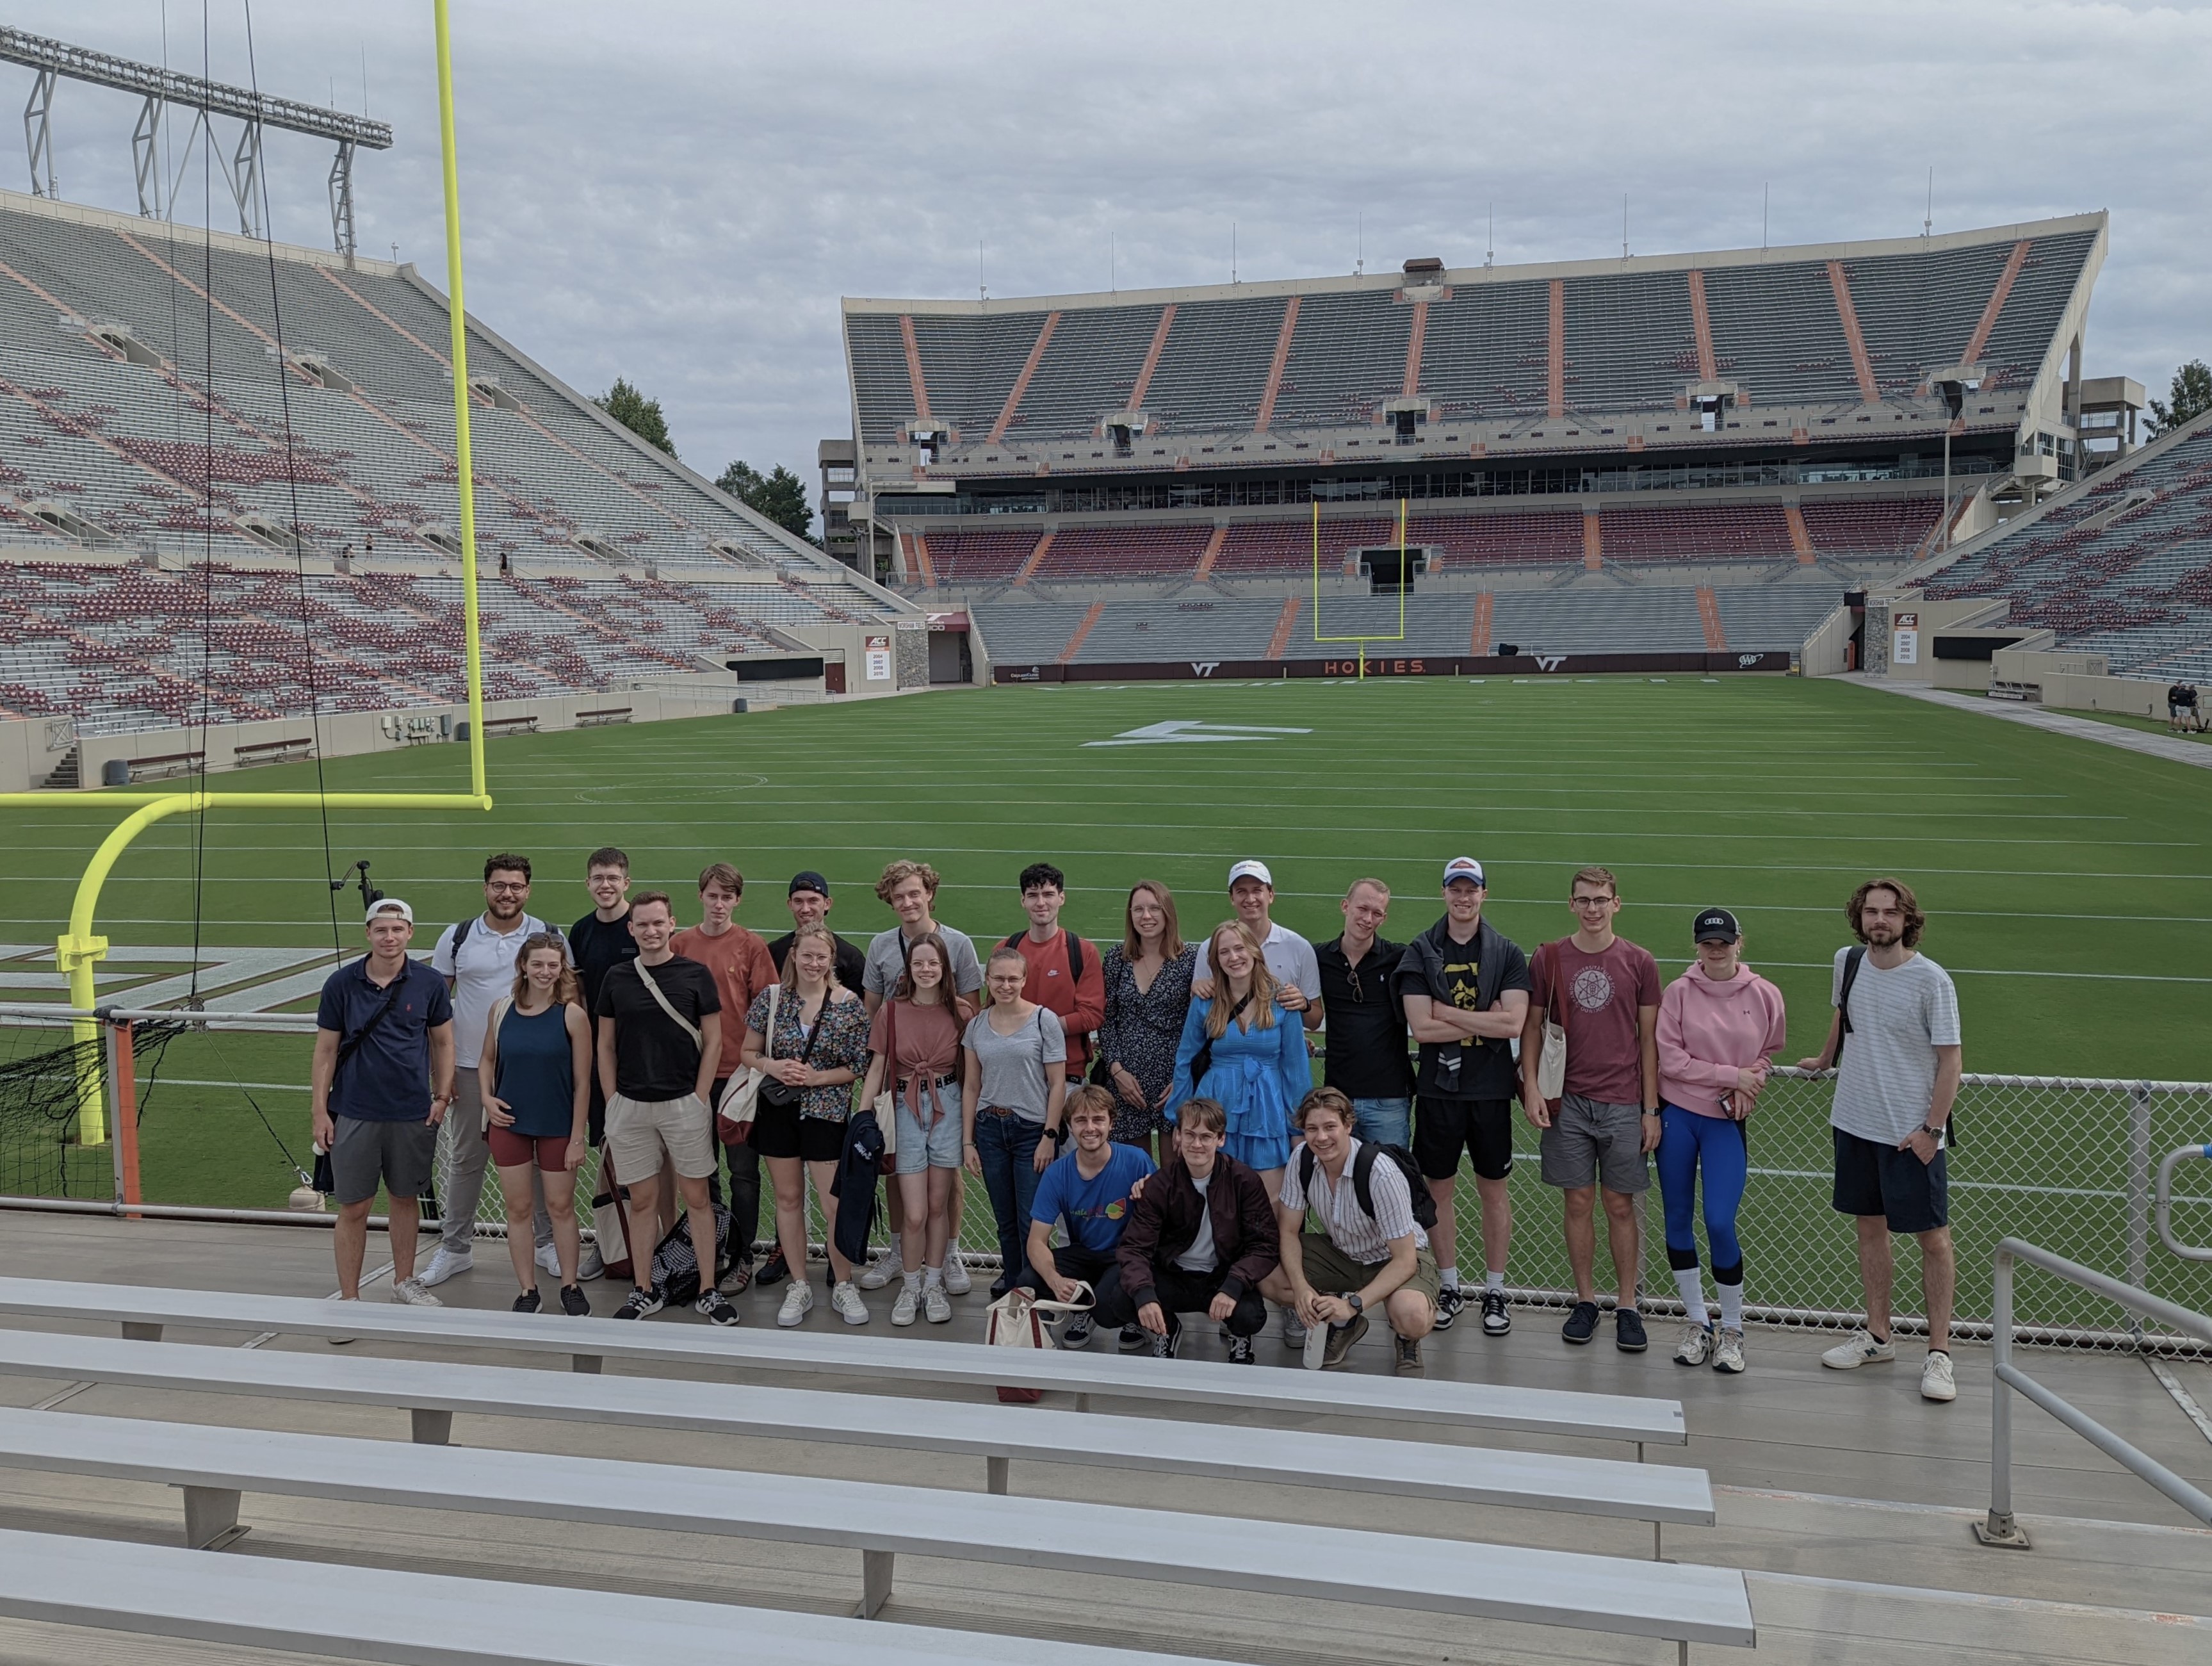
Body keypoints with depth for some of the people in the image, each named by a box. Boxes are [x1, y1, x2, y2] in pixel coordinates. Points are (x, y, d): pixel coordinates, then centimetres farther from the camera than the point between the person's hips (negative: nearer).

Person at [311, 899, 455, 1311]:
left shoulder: (429, 983, -3)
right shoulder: (341, 983, -5)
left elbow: (443, 1042, 8)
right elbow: (325, 1051, 1)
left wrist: (442, 1096, 0)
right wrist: (319, 1111, -2)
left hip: (413, 1114, 1)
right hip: (354, 1114, -1)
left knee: (405, 1198, 15)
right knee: (353, 1207, 4)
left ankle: (404, 1281, 32)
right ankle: (349, 1299, 14)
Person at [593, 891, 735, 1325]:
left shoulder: (695, 975, -3)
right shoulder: (616, 977, 4)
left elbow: (713, 1041, 0)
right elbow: (605, 1045, 9)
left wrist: (699, 1099, -5)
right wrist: (612, 1102, 2)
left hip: (683, 1104, -2)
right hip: (629, 1106, 2)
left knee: (696, 1197, 4)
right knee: (642, 1201, 9)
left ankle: (708, 1290, 10)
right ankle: (644, 1291, 19)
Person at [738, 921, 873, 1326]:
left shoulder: (849, 1005, -5)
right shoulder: (771, 999, 0)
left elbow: (860, 1066, -2)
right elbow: (748, 1053, 7)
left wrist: (817, 1077, -15)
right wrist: (773, 1066, -13)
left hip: (826, 1112, -2)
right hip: (778, 1110, 2)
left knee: (835, 1205, -1)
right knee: (788, 1199, 11)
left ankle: (843, 1286, 18)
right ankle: (799, 1287, 25)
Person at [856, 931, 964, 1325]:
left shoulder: (956, 1012, 0)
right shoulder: (891, 1012, -3)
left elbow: (967, 1070, 7)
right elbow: (876, 1069, -1)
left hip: (947, 1105, 1)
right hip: (907, 1108, -1)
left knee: (938, 1205, 8)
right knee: (915, 1214, -3)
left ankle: (933, 1285, 24)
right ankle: (910, 1287, 17)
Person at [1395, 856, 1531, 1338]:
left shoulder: (1507, 952, 0)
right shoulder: (1420, 952, 0)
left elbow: (1514, 1023, -12)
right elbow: (1421, 1027, -10)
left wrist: (1448, 1012, -12)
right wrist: (1484, 1021, -11)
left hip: (1491, 1090, 0)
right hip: (1439, 1088, 0)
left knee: (1494, 1191, 8)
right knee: (1439, 1189, 8)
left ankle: (1495, 1291, 21)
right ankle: (1450, 1288, 23)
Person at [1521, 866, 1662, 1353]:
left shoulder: (1639, 962, 1)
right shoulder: (1549, 959, 3)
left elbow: (1649, 1038, 3)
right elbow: (1532, 1027, 6)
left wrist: (1651, 1109, 0)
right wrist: (1531, 1087, -6)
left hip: (1623, 1104, -1)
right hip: (1567, 1102, 1)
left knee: (1621, 1206, 5)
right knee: (1578, 1202, 6)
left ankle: (1628, 1307, 15)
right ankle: (1585, 1301, 18)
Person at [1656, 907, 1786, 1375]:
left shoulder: (1764, 995, -2)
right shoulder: (1679, 992, -6)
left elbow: (1770, 1052, 13)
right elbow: (1670, 1060, -9)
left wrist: (1750, 1083, -5)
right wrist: (1731, 1075, -12)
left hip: (1727, 1121, -1)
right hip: (1676, 1114, 1)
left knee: (1720, 1223, -8)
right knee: (1678, 1220, 7)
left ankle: (1732, 1329, 12)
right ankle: (1696, 1322, 23)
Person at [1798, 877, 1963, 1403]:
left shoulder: (1931, 980, -14)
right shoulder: (1848, 962, 2)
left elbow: (1951, 1058, -12)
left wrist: (1932, 1128, -16)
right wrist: (1824, 1060, 34)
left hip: (1913, 1134, -5)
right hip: (1855, 1122, 5)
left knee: (1933, 1237, 1)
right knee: (1870, 1227, 14)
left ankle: (1939, 1353, 9)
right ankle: (1877, 1337, 25)